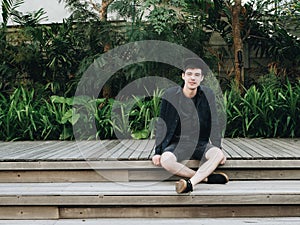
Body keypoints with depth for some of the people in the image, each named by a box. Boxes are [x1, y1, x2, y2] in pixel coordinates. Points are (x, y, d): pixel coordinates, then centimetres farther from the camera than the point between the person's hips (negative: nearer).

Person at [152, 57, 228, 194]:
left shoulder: (208, 95, -1)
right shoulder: (170, 95, -5)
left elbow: (214, 124, 5)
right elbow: (162, 125, 0)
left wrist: (218, 148, -3)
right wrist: (158, 151, -4)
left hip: (200, 144, 1)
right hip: (178, 143, -1)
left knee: (218, 154, -31)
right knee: (165, 160, -33)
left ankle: (190, 182, -36)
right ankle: (207, 177, -25)